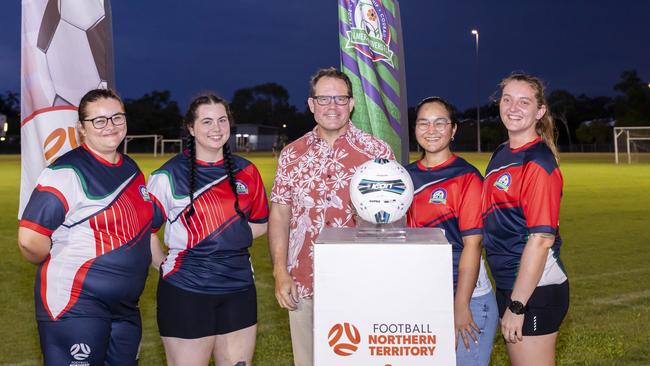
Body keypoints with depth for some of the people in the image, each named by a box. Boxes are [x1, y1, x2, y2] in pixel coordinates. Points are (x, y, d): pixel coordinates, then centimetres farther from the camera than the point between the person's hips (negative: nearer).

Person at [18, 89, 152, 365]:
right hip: (75, 308, -7)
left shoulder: (132, 170, 9)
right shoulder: (67, 172, -14)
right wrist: (63, 269, -4)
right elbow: (30, 240, -20)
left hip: (125, 308, 8)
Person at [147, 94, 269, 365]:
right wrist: (165, 266, -3)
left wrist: (229, 241, 4)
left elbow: (260, 223, 16)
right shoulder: (169, 175, -6)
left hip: (239, 288, 4)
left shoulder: (246, 171, 6)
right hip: (187, 292, -4)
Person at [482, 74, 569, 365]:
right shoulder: (501, 155, 10)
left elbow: (541, 239, -21)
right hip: (508, 284, 9)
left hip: (534, 288, -9)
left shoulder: (538, 163, -16)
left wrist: (516, 306, -20)